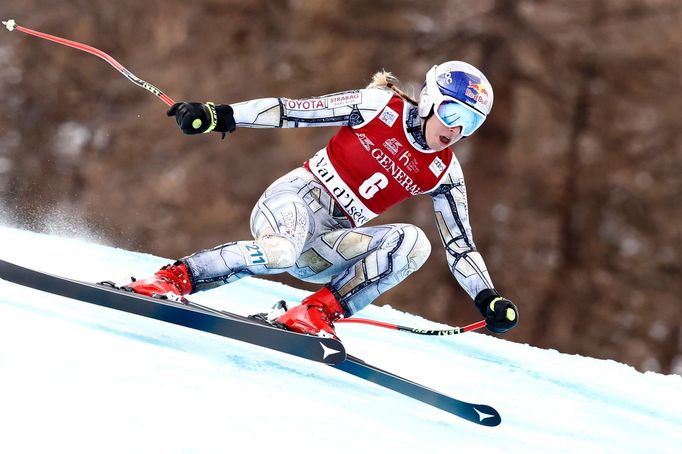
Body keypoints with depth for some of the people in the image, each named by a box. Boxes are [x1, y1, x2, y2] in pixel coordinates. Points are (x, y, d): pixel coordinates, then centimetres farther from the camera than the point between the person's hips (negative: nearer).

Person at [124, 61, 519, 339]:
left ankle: (319, 311, -23)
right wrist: (219, 116, -15)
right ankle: (174, 278, -25)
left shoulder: (443, 173, 5)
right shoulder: (380, 106, -6)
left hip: (326, 249, 5)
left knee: (414, 243, -22)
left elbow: (460, 245, 8)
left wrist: (488, 299, -5)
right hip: (293, 201, -5)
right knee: (280, 253, -40)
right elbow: (291, 111, -7)